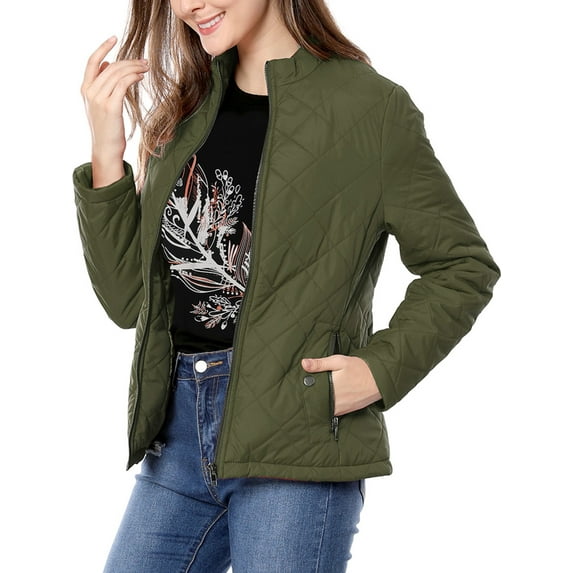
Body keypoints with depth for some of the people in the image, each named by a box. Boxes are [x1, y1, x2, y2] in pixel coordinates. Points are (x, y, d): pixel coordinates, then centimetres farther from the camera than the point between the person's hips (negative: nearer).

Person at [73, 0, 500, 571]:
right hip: (178, 431, 6)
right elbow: (129, 299, 7)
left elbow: (463, 267, 1)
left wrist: (383, 369, -12)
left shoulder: (371, 108, -6)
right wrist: (105, 157, -3)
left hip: (298, 440, -5)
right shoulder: (184, 112, 10)